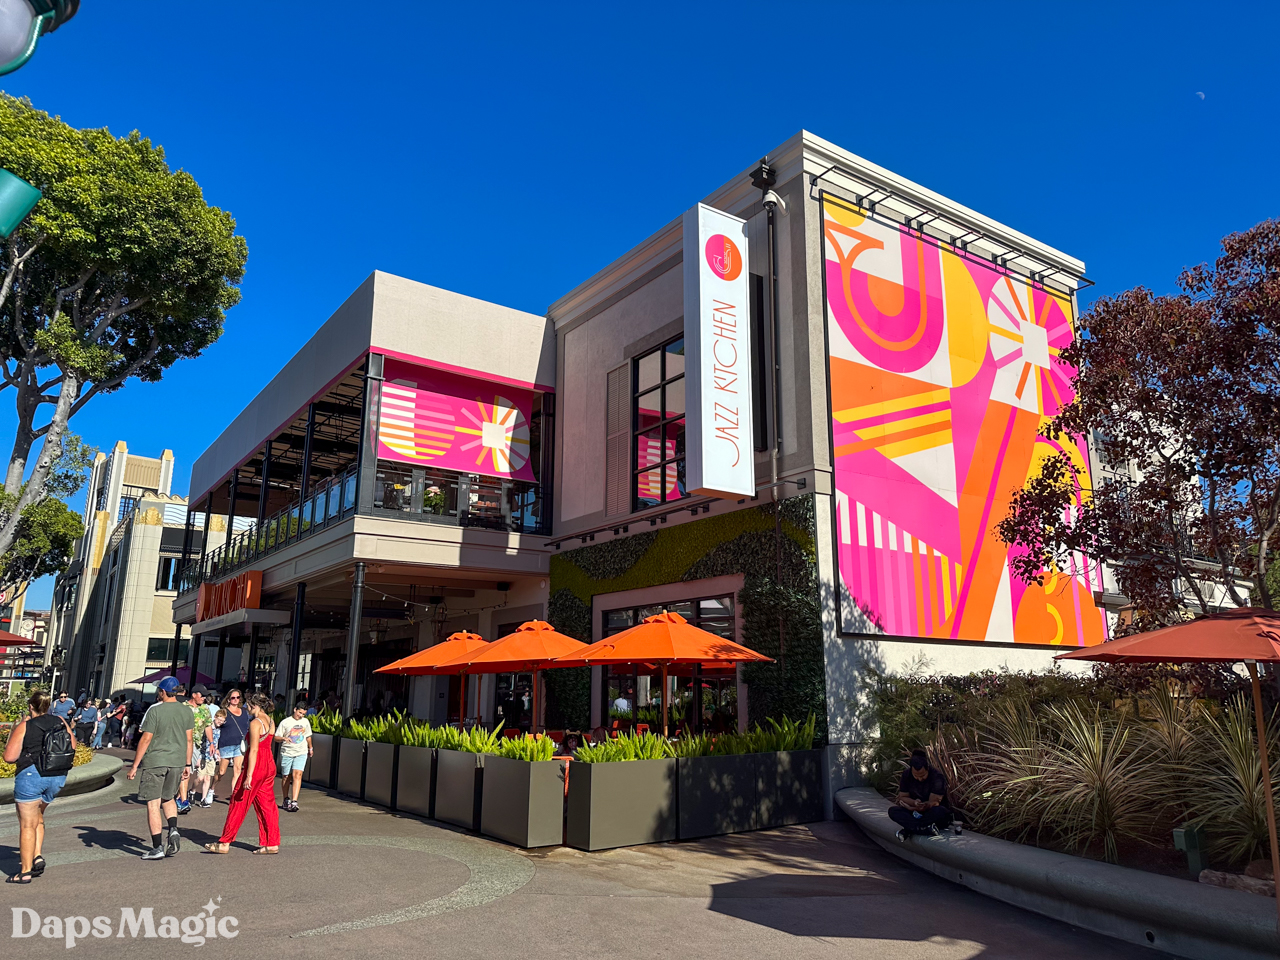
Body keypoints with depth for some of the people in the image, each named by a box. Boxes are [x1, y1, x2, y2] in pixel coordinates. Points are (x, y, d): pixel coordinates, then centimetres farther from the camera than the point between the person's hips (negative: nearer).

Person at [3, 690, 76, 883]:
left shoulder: (24, 727, -8)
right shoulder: (60, 721, 5)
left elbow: (9, 757, -8)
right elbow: (72, 746, 11)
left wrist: (11, 737, 7)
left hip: (31, 775, -5)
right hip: (58, 777, 5)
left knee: (27, 824, 3)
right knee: (37, 817, 24)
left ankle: (25, 872, 6)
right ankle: (37, 856, 11)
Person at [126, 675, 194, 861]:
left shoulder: (155, 710, -11)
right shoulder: (186, 710, 4)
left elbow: (146, 739, -11)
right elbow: (188, 740, 8)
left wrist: (135, 765, -4)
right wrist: (187, 764, 15)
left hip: (155, 762, -5)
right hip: (177, 761, 5)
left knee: (153, 804, 2)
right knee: (168, 798, 23)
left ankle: (157, 848, 2)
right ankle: (173, 830, 1)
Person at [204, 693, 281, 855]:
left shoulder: (255, 723, -15)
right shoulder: (270, 722, 11)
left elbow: (254, 750, -20)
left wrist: (249, 776, -21)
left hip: (257, 765, -9)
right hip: (269, 765, 9)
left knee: (238, 803, 3)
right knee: (266, 804, 10)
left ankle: (225, 843, 11)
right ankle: (272, 843, 11)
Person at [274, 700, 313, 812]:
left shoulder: (306, 722, 9)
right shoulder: (285, 722, -3)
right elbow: (276, 738, -2)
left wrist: (310, 748, 34)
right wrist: (283, 738, -22)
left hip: (301, 753, 1)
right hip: (287, 753, -1)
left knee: (297, 774, -16)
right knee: (286, 777, 7)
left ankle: (294, 802, -22)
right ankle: (286, 800, 28)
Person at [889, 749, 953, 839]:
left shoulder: (938, 776, -17)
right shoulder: (906, 774, -4)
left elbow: (933, 803, -20)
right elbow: (902, 797, -4)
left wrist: (911, 808, -23)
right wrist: (914, 803, -26)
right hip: (914, 814, 4)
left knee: (940, 811, -40)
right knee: (892, 811, -25)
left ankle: (909, 829, -31)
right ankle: (926, 828, -37)